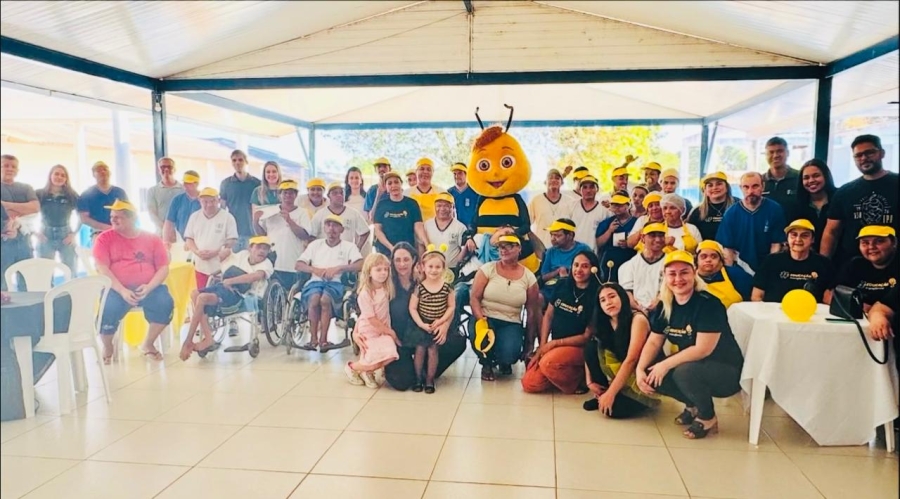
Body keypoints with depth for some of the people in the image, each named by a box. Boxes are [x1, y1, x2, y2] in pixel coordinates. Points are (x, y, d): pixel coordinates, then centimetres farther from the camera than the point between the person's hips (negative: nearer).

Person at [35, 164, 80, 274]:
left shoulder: (72, 195, 3)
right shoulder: (40, 194, 0)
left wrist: (74, 233, -2)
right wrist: (35, 233, -7)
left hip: (66, 237, 1)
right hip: (45, 238, -1)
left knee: (71, 272, 8)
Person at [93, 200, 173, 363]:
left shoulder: (152, 239, 9)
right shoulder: (105, 238, 6)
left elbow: (163, 268, 5)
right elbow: (102, 268, -3)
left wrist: (149, 287, -13)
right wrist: (122, 291, -16)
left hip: (149, 288, 1)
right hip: (117, 289, -1)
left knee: (165, 303, -27)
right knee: (108, 309, -31)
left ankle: (147, 344, -2)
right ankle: (107, 347, 3)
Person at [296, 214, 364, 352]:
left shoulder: (349, 246, 14)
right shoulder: (315, 244, 21)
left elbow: (360, 265, -4)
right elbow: (297, 265, 13)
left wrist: (338, 268, -14)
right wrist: (315, 269, -6)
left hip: (336, 283, -2)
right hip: (315, 281, 2)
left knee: (325, 299, -36)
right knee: (314, 299, -34)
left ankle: (323, 339, -29)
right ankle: (313, 338, -25)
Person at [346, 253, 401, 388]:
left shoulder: (387, 288, 0)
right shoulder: (365, 294, -18)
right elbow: (372, 319, -17)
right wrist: (391, 332, -11)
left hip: (384, 330, 5)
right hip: (369, 331, -5)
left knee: (391, 355, -18)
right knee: (375, 361, -16)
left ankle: (367, 372, 9)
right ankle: (351, 367, 16)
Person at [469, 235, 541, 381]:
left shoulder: (529, 277, 0)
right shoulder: (488, 269, -3)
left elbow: (532, 312, 5)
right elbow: (474, 298, -6)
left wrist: (530, 343, 5)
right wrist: (481, 320, -24)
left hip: (511, 323, 0)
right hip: (485, 318, 0)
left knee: (509, 354, -29)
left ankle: (504, 361, 15)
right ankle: (486, 362, 2)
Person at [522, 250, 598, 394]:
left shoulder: (595, 296, -12)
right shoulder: (562, 286, 4)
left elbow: (588, 336, -11)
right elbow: (548, 316, 8)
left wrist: (554, 343, -13)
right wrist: (542, 347, -3)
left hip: (579, 348, -5)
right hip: (554, 346, 5)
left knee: (548, 363, -35)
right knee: (529, 384, -10)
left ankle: (577, 380, -5)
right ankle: (562, 375, 17)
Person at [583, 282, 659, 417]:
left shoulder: (638, 319, -20)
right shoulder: (605, 323, 1)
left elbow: (631, 360, -24)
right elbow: (589, 353, 5)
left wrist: (610, 393, -24)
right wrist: (590, 382, -9)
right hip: (618, 373, 6)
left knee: (613, 409, -29)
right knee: (591, 346, -14)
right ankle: (601, 393, -2)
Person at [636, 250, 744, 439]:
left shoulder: (709, 304, -22)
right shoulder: (664, 306, -2)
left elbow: (703, 349, -27)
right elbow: (654, 342, 1)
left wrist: (666, 364, -25)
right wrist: (640, 369, -16)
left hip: (726, 372, -7)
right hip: (691, 367, 7)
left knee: (684, 372, -35)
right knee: (652, 374, -11)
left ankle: (708, 418, -6)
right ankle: (693, 406, 11)